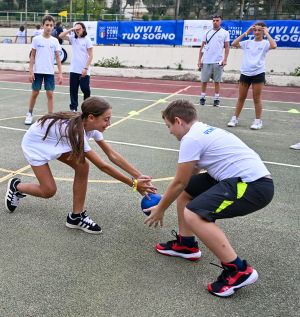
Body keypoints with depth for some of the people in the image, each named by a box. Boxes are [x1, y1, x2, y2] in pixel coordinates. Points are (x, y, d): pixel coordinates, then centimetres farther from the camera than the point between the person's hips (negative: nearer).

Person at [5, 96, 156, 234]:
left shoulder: (91, 125, -19)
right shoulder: (75, 130, -40)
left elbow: (112, 154, -16)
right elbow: (102, 166, -37)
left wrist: (139, 175, -22)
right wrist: (133, 184, -34)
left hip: (53, 142, 7)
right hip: (35, 144, -7)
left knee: (82, 166, -14)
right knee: (49, 191, -8)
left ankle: (76, 216, -2)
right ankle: (16, 186, 23)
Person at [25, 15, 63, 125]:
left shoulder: (55, 41, 2)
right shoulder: (36, 39, -1)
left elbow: (57, 57, 4)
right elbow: (32, 56, 2)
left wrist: (60, 73, -3)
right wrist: (30, 71, -5)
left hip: (50, 72, 1)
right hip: (37, 71, -1)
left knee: (50, 94, -1)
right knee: (35, 93, 6)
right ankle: (29, 114, 23)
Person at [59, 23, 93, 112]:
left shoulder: (87, 40, -4)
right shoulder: (73, 38, 9)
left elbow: (90, 56, -7)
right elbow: (61, 36, 0)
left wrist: (86, 68, -14)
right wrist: (71, 29, -6)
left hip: (84, 70, -4)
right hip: (74, 70, 4)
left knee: (85, 89, 0)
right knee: (73, 90, 6)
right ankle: (73, 108, 13)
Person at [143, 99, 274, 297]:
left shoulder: (191, 138, -12)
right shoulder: (204, 131, 18)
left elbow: (179, 182, -5)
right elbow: (186, 179, 27)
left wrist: (160, 209, 11)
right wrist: (164, 199, 35)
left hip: (254, 185, -10)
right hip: (251, 178, 10)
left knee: (193, 214, -21)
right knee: (185, 191, 15)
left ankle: (238, 270, -10)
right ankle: (186, 243, 28)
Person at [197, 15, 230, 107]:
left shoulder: (225, 33, 4)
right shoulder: (207, 32, 9)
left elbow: (227, 47, 3)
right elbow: (202, 47, 10)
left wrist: (225, 59, -9)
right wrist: (199, 60, 3)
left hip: (218, 62, -2)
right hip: (206, 61, 2)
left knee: (217, 81, 4)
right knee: (204, 80, 5)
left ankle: (216, 99, 12)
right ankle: (202, 97, 18)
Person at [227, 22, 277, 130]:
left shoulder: (265, 43, 0)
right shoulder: (247, 43, 9)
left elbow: (274, 46, -20)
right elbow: (234, 44, 1)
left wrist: (267, 33, -10)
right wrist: (246, 33, 1)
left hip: (258, 74, -3)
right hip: (245, 73, 3)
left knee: (256, 99, 2)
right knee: (241, 98, 10)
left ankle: (258, 121, 12)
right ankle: (235, 118, 18)